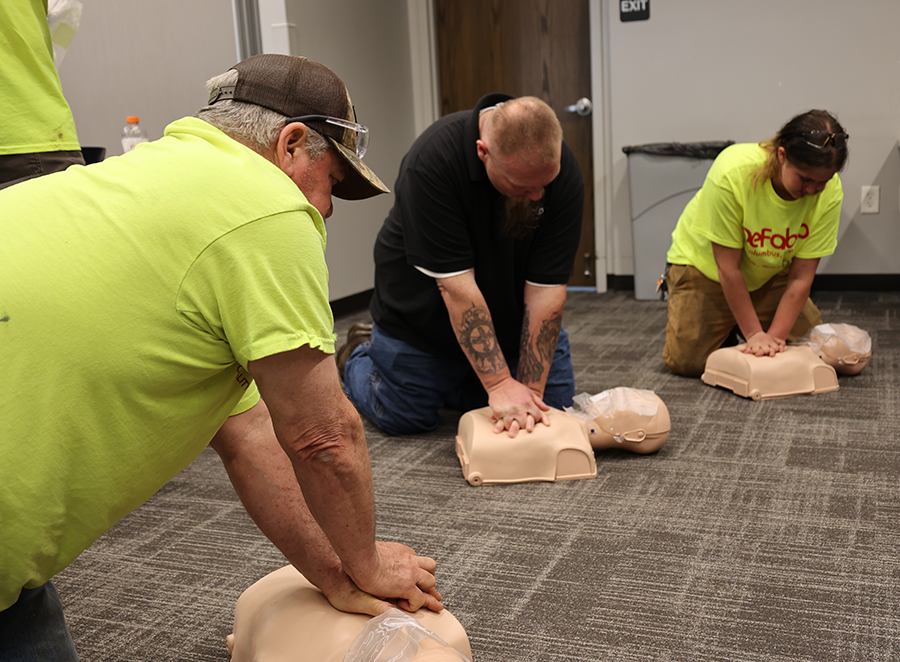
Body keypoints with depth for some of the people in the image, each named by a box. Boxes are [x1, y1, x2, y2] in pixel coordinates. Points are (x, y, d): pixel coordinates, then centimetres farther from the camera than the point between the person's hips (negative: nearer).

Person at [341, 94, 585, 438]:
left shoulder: (564, 173, -25)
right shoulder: (432, 160, -35)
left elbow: (546, 288, -25)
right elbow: (456, 284, -36)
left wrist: (530, 391, -27)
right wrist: (500, 384, -36)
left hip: (513, 312, 4)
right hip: (423, 314, -3)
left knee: (554, 404, 3)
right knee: (405, 418, 2)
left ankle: (450, 382, 26)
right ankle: (359, 354, 33)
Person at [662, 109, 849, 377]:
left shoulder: (830, 192, -24)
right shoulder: (733, 173, -35)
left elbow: (801, 276, -20)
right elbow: (728, 267, -29)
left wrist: (774, 336, -28)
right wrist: (754, 334, -27)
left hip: (769, 272, 4)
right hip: (705, 263, -3)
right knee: (686, 361, -14)